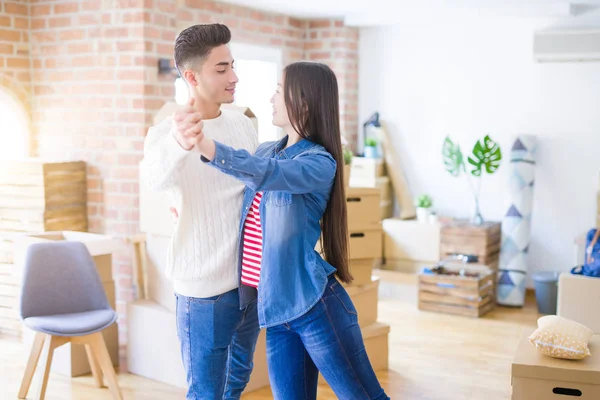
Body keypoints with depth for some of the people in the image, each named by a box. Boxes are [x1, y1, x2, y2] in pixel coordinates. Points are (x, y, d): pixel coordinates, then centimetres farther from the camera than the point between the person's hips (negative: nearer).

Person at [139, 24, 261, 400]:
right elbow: (156, 176, -37)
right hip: (205, 288, -5)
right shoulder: (166, 131, -13)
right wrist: (178, 144, -58)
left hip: (252, 278, 6)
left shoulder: (243, 124, 4)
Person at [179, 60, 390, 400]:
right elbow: (247, 207, 28)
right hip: (276, 307, 7)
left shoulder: (320, 163, -11)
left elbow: (264, 175, -32)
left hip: (314, 302, -7)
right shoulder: (266, 151, 12)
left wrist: (206, 146, -46)